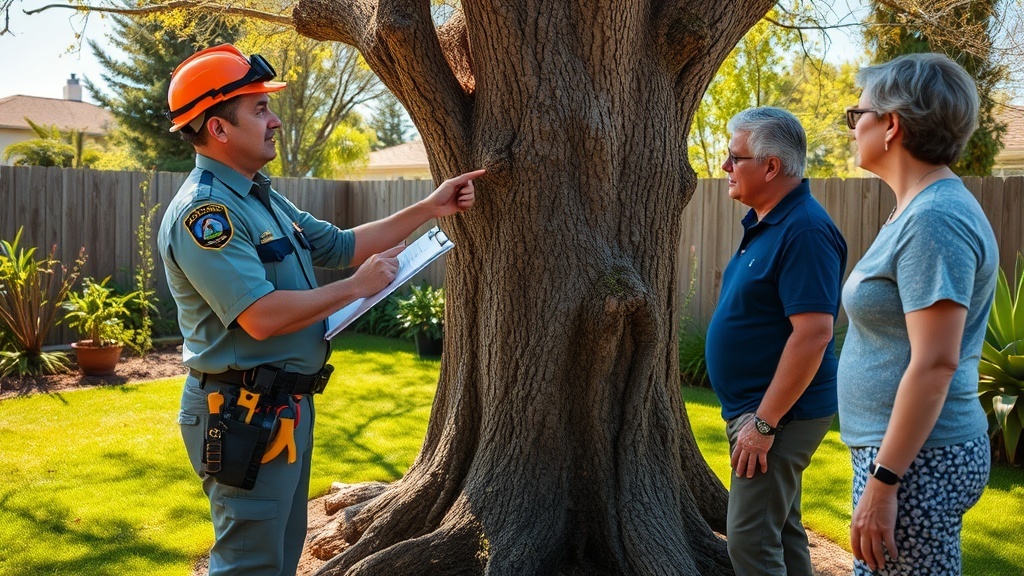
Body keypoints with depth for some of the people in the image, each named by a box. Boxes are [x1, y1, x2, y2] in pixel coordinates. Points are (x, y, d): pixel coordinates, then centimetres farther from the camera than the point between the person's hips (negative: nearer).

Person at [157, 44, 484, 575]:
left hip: (285, 406, 10)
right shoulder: (204, 210, -21)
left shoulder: (262, 198, 12)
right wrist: (357, 286, -16)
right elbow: (262, 317, -28)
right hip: (245, 414, -10)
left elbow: (342, 246, 17)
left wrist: (428, 209, 13)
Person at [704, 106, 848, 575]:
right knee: (780, 529, 19)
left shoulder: (804, 230, -20)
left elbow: (813, 333, -26)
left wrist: (764, 422, -24)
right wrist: (754, 416, 18)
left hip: (778, 414, -10)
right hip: (758, 409, 10)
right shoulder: (764, 223, 11)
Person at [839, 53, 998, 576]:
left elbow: (935, 365, -24)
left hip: (915, 459, -10)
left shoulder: (935, 219, -18)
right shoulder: (919, 210, 12)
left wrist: (882, 482, -22)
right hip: (901, 450, 10)